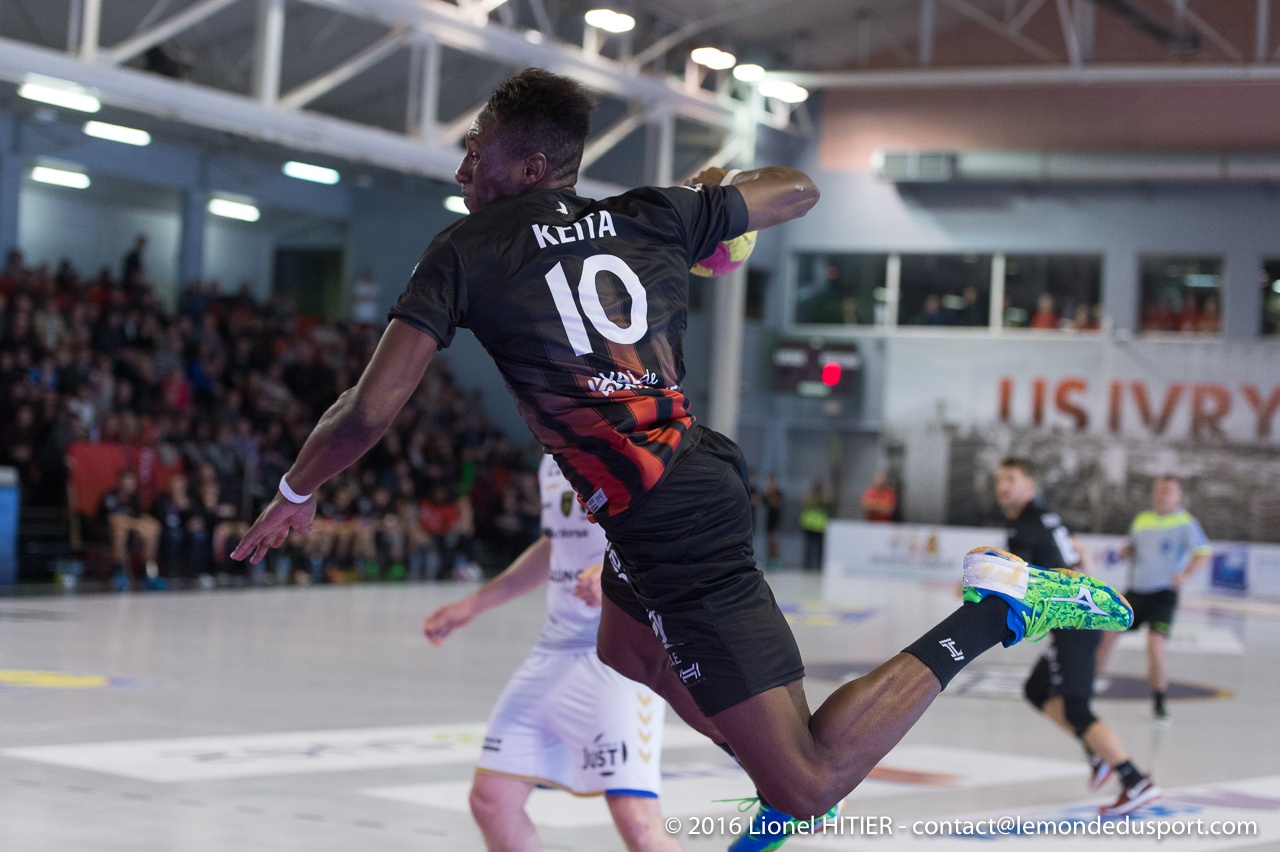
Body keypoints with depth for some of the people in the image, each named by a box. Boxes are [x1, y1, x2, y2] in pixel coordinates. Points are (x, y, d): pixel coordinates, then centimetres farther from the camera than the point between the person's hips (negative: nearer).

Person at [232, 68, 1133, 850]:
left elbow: (370, 411, -9)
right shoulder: (648, 216, 9)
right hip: (710, 475, 8)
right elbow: (798, 190, 22)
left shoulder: (465, 253, -5)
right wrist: (719, 185, 43)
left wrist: (296, 493, 10)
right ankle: (788, 778, 35)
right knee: (626, 649, 36)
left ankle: (992, 609, -9)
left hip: (676, 533, -8)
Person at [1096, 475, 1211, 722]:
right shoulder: (1141, 520, 12)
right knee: (1106, 634, 4)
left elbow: (1203, 552, -19)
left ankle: (1159, 701, -1)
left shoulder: (1186, 523, -7)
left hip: (1163, 594, -5)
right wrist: (1126, 552, 3)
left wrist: (1185, 575, -32)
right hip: (1136, 591, 5)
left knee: (1155, 646, -18)